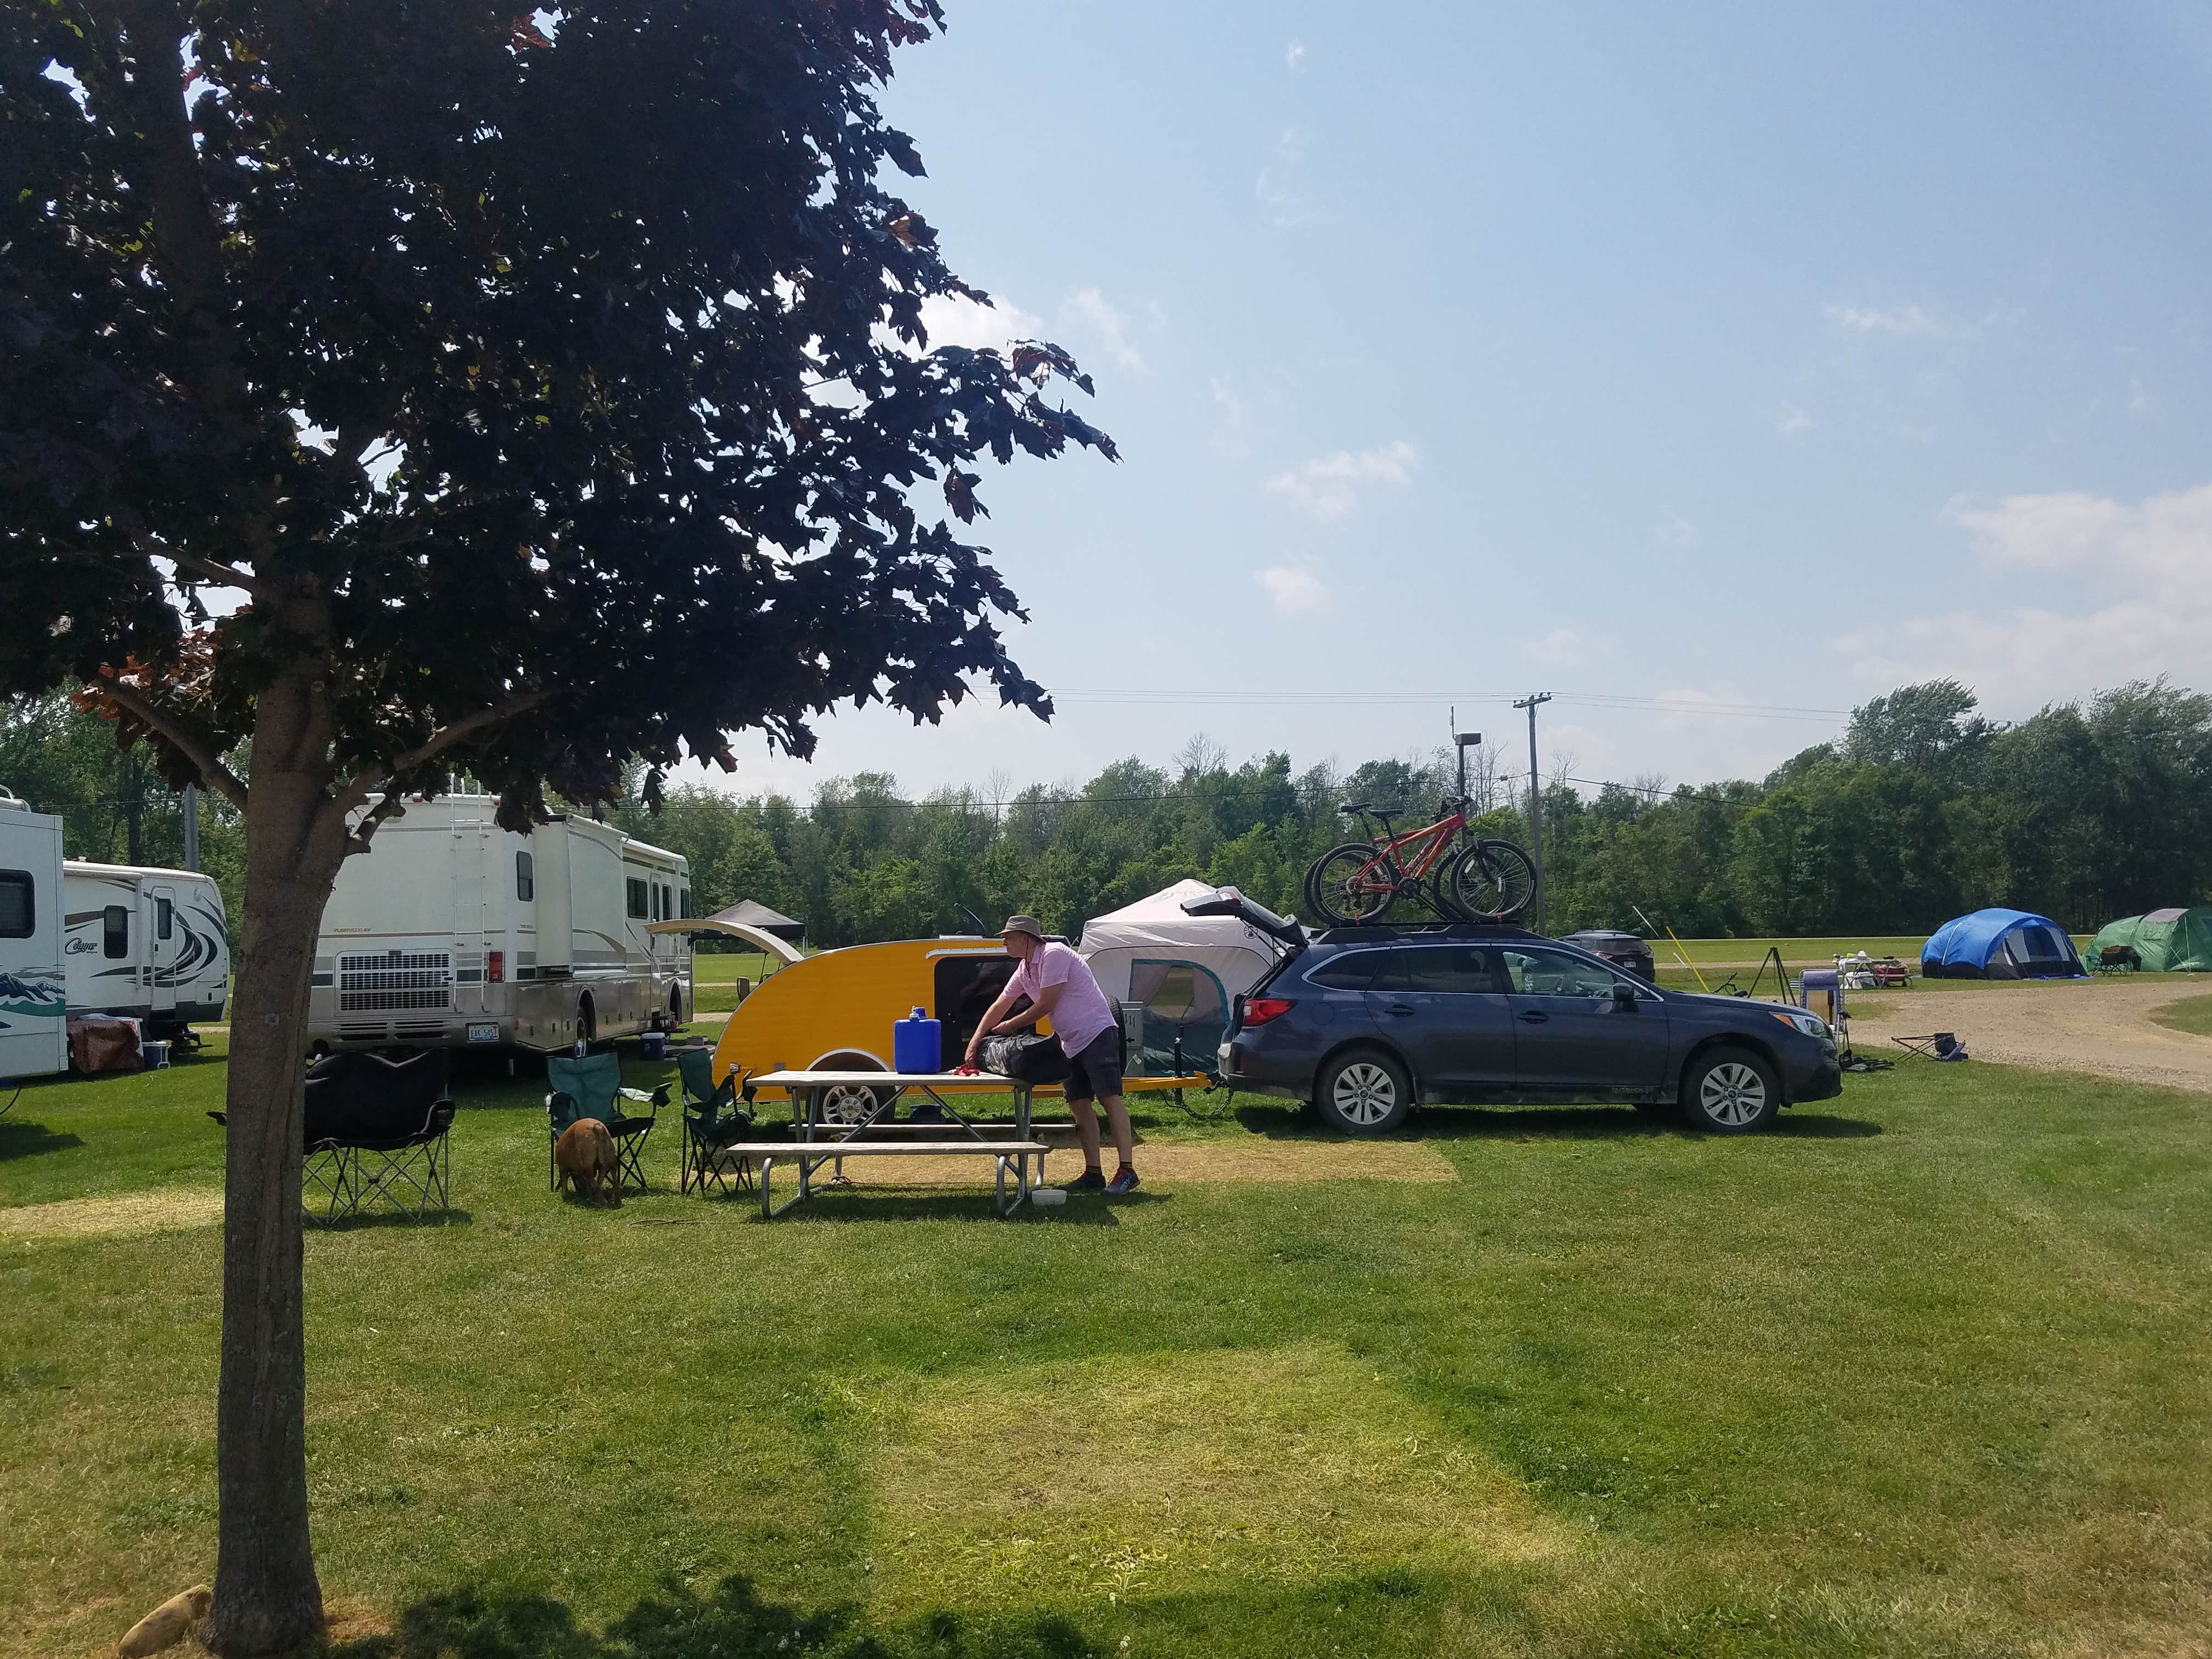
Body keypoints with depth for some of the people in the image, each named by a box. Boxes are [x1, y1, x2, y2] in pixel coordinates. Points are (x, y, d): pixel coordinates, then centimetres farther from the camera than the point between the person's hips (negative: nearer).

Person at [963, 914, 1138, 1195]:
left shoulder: (1053, 954, -15)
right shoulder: (1024, 970, 13)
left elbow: (1046, 1006, -16)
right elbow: (998, 1008, 16)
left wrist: (1011, 1025, -3)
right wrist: (974, 1043, 8)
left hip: (1097, 1034, -10)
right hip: (1072, 1043, 10)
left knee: (1109, 1098, -14)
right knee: (1079, 1105, 6)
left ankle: (1127, 1171, -18)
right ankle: (1093, 1174, 9)